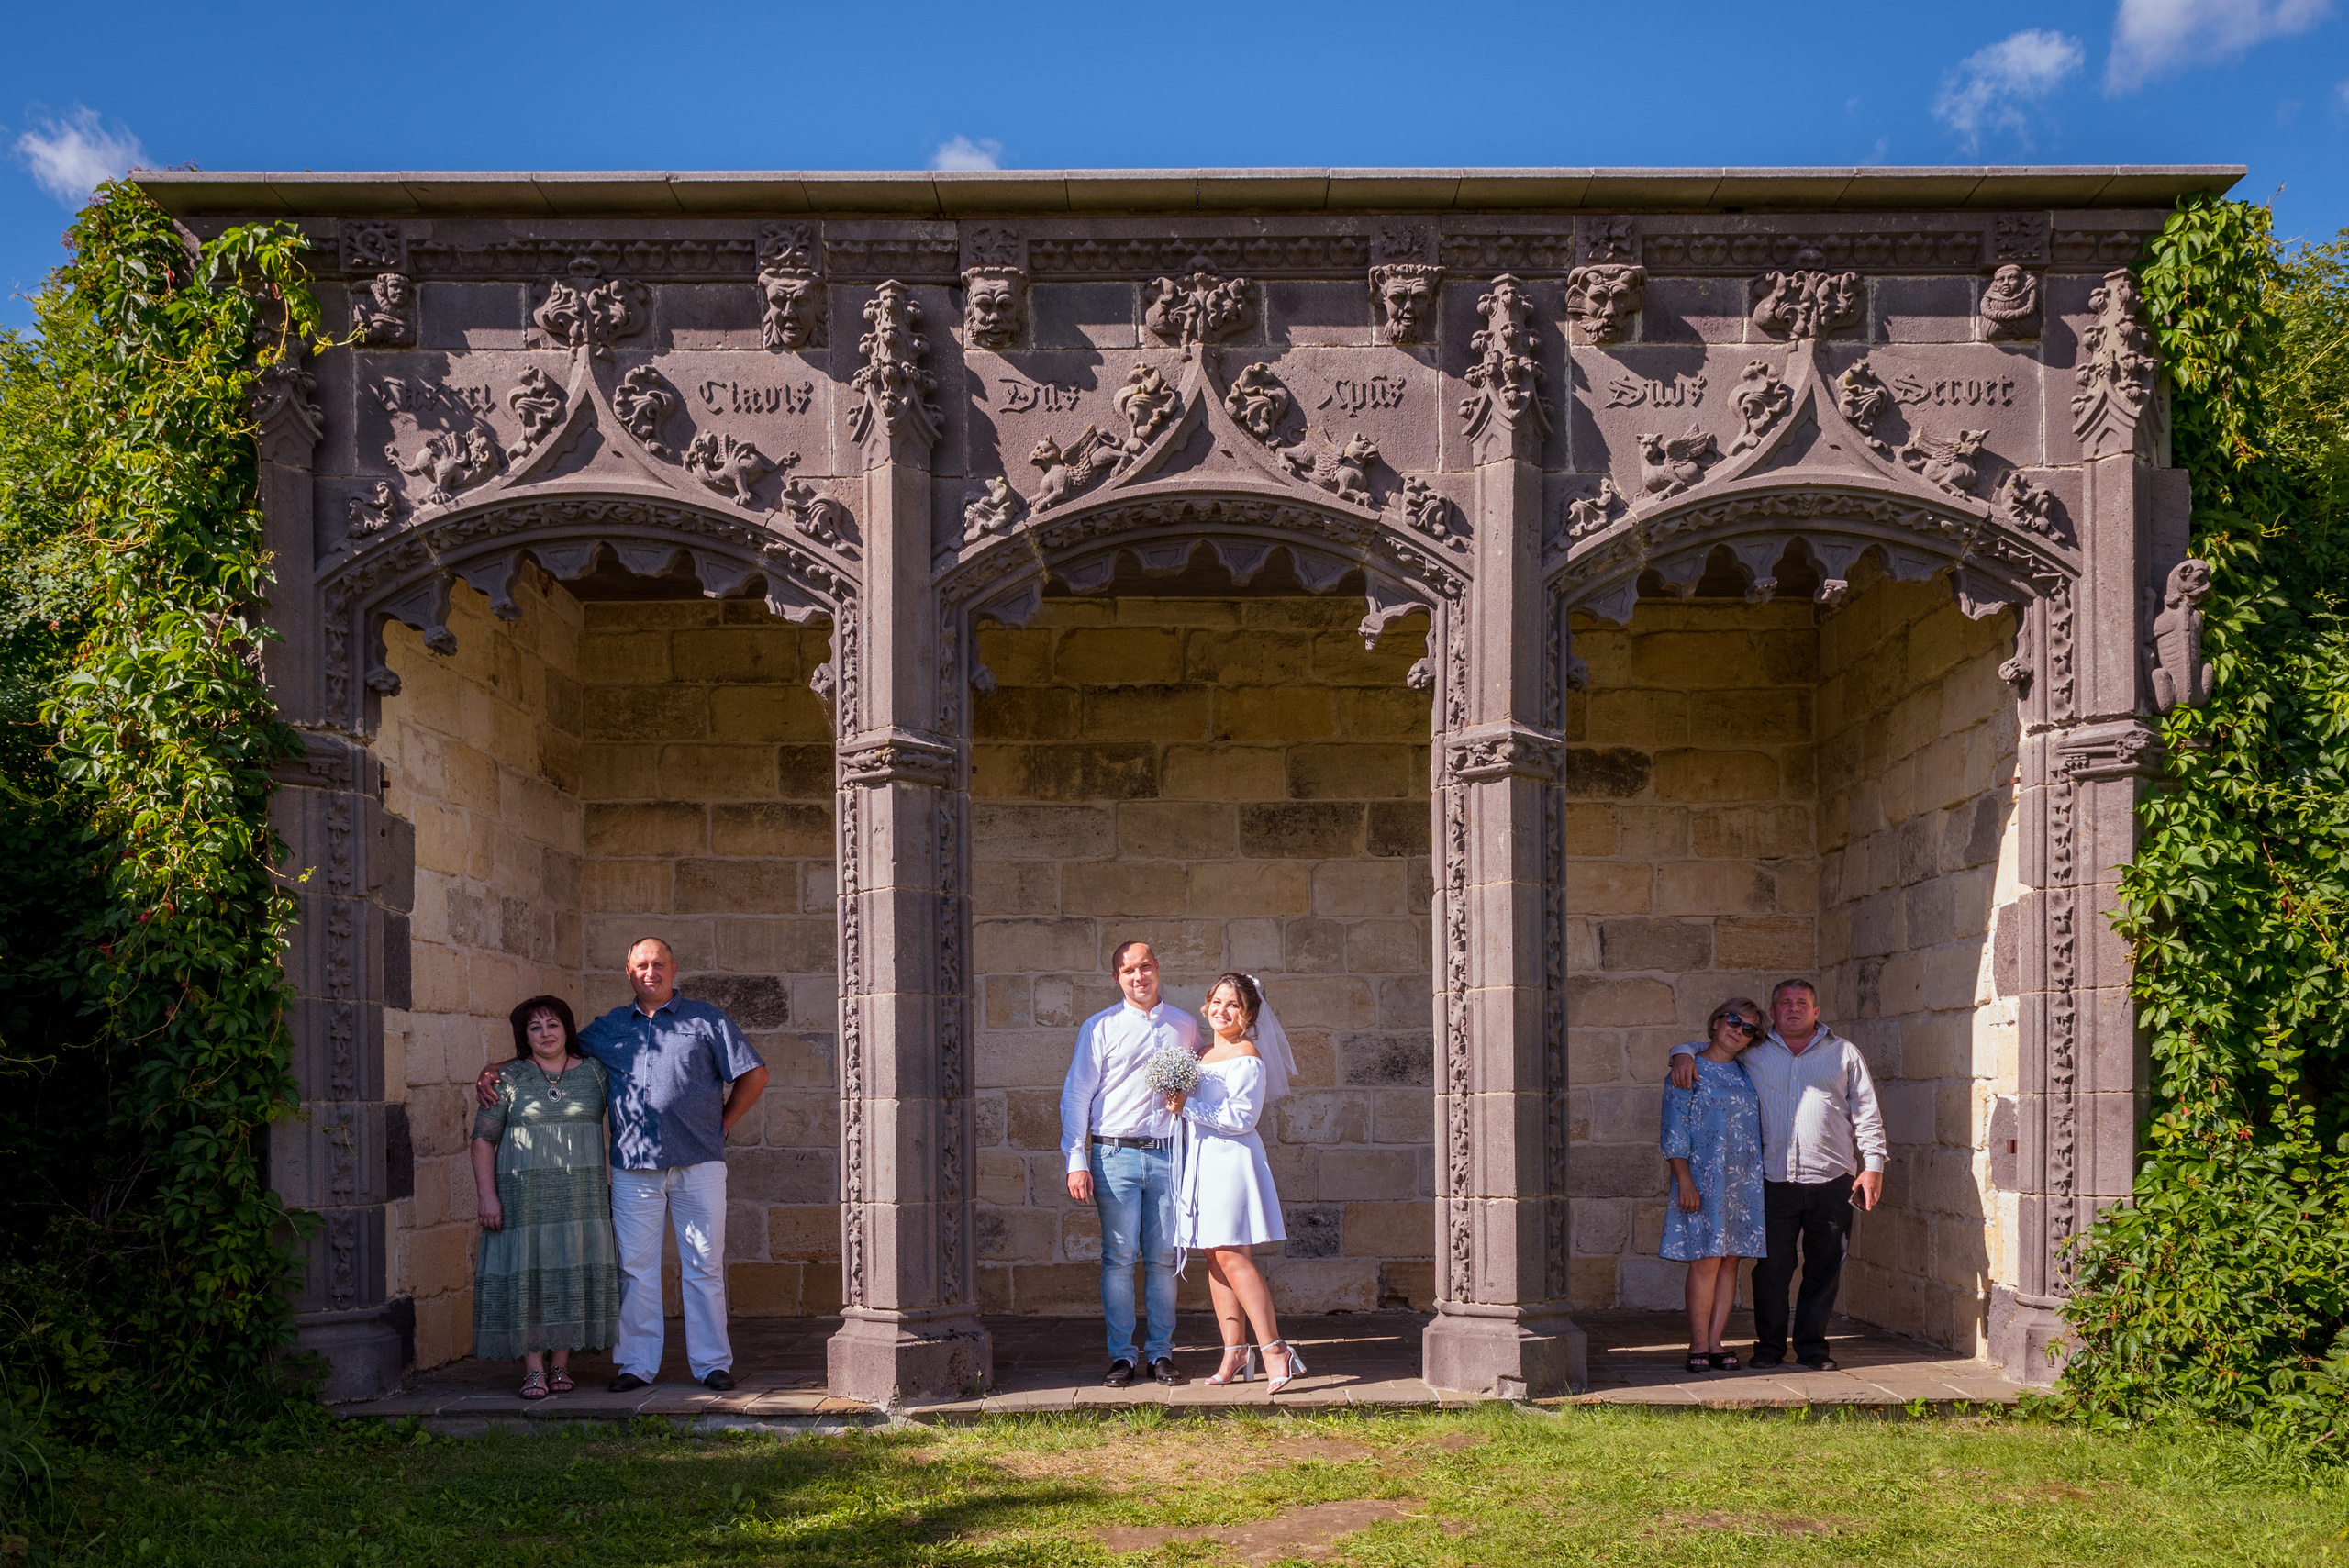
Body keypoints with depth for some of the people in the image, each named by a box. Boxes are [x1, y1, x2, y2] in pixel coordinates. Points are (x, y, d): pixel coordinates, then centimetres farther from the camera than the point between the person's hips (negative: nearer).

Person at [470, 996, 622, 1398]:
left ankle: (561, 1365, 9)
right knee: (528, 1275, -4)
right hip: (524, 1194, -1)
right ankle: (533, 1369, 1)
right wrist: (487, 1195, -7)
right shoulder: (508, 1078, 2)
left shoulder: (594, 1073, 6)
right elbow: (483, 1140, 1)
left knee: (574, 1272, 1)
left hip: (581, 1193, 2)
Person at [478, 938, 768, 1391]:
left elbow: (754, 1075, 9)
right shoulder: (608, 1029, 15)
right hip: (633, 1167, 2)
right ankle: (637, 1364, 10)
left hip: (698, 1164, -2)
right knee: (635, 1267, 2)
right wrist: (493, 1073, 11)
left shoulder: (706, 1020, 8)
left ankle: (712, 1362, 8)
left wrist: (721, 1125, 5)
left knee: (703, 1265, 1)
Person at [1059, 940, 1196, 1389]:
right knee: (1119, 1258, -3)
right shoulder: (1100, 1028, 4)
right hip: (1115, 1155, -2)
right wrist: (1077, 1161, -6)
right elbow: (1076, 1096, 2)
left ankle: (1161, 1352, 11)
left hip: (1168, 1155, 2)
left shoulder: (1184, 1026, 12)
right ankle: (1121, 1355, 5)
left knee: (1163, 1258, 3)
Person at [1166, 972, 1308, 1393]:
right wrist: (1180, 1104, 9)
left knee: (1231, 1257, -15)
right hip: (1203, 1161, 9)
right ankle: (1235, 1352, 11)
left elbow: (1241, 1118, -16)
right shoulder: (1207, 1055, 17)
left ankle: (1274, 1350, -15)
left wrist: (1188, 1107, -18)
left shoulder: (1247, 1057, -9)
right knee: (1214, 1258, 7)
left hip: (1231, 1161, -9)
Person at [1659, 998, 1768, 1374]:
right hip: (1703, 1180, -5)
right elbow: (1675, 1134, -6)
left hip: (1744, 1181, 5)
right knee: (1706, 1260, -7)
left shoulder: (1747, 1074, 14)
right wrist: (1684, 1181, -13)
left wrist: (1762, 1177, 14)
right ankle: (1699, 1346, 0)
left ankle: (1715, 1342, 9)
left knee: (1730, 1259, 4)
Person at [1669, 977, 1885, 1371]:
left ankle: (1812, 1345, 15)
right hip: (1774, 1180, 0)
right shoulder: (1752, 1052, 12)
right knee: (1771, 1265, -1)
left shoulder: (1844, 1053, 11)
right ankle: (1769, 1345, 12)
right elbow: (1709, 1048, 23)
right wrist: (1684, 1053, -1)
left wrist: (1873, 1165, 3)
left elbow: (1867, 1113, 11)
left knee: (1824, 1268, 4)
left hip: (1831, 1180, 0)